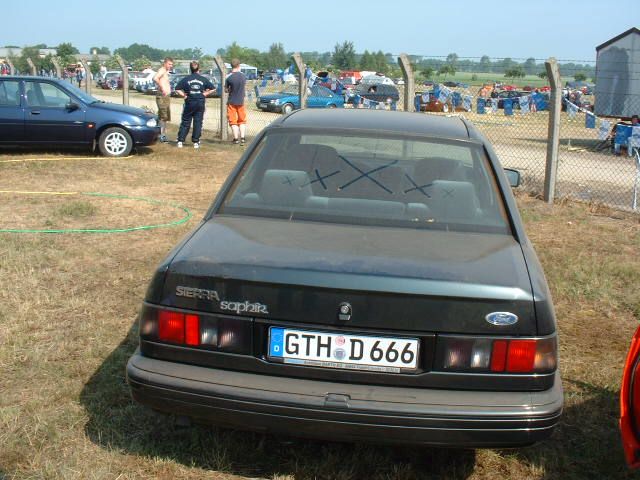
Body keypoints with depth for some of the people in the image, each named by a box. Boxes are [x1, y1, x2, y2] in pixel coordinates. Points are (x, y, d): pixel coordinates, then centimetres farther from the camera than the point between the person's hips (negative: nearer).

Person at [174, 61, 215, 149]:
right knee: (198, 123, 6)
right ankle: (196, 142, 5)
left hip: (189, 103, 0)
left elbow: (177, 89, -5)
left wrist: (184, 95, 3)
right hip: (200, 103, 1)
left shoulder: (186, 79, -1)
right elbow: (212, 89, 5)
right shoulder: (204, 79, 2)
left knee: (185, 122, 7)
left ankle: (180, 141, 3)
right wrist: (204, 94, 8)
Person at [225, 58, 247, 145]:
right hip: (241, 101, 3)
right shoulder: (243, 76, -5)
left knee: (233, 121, 5)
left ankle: (236, 138, 4)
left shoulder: (229, 77, -14)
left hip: (232, 102, -3)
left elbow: (226, 90, -6)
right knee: (242, 120, 14)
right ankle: (242, 137, 7)